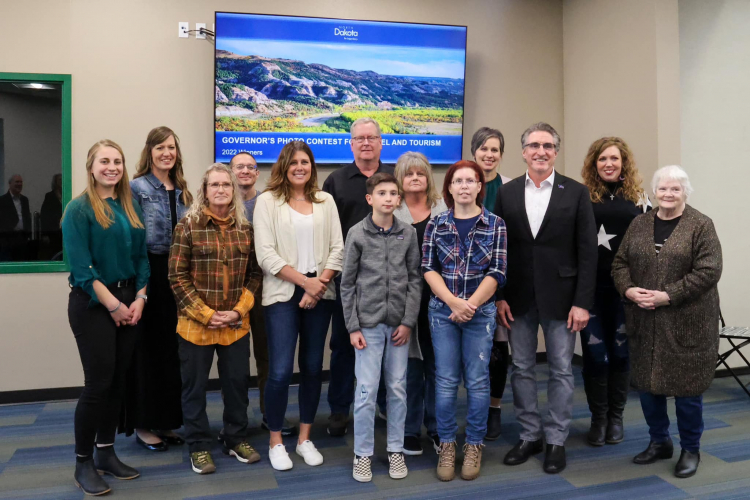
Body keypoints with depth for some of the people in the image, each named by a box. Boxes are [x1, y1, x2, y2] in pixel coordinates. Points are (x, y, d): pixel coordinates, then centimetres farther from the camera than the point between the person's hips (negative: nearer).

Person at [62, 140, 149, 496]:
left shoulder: (131, 208, 11)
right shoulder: (79, 209, -7)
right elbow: (81, 267, -14)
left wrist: (139, 299, -1)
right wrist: (113, 305, -15)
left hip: (129, 300, 6)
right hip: (92, 304, -6)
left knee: (118, 380, 10)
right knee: (98, 382, -4)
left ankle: (106, 453, 24)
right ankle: (83, 462, 12)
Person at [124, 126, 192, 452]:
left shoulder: (182, 191, 14)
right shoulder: (137, 188, -5)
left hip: (177, 276, 6)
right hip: (148, 275, -6)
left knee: (172, 348, 11)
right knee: (147, 348, 2)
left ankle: (166, 421, 24)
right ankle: (144, 425, 15)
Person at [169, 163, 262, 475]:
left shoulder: (245, 228, 5)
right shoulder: (188, 225, -5)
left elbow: (254, 273, 6)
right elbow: (177, 275, -8)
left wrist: (239, 310, -7)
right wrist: (205, 314, -14)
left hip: (236, 324, 3)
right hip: (196, 324, -3)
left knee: (237, 381, 12)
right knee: (195, 386, 9)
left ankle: (236, 439, 31)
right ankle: (199, 447, 26)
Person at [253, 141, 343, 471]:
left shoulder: (325, 201, 10)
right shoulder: (268, 200, 0)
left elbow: (338, 249, 4)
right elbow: (266, 254, -8)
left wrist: (319, 284, -10)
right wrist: (305, 281, -13)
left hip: (320, 294, 3)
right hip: (283, 294, -3)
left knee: (312, 367, 9)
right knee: (281, 371, -5)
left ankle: (305, 438, 24)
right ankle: (275, 442, 14)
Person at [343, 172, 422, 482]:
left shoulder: (409, 233, 4)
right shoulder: (357, 234, -2)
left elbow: (415, 280, 4)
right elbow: (347, 284, -1)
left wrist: (408, 321, -4)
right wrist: (353, 327, -5)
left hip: (399, 324, 2)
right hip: (368, 324, -2)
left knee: (398, 390, 10)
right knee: (366, 391, 2)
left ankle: (396, 450, 25)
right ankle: (363, 454, 18)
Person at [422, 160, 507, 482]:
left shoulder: (495, 224, 0)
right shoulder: (436, 224, 4)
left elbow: (496, 272, -5)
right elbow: (428, 268, -2)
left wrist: (470, 305, -14)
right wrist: (453, 302, -15)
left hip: (481, 312, -1)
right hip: (442, 311, 1)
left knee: (477, 381, 6)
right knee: (445, 381, 6)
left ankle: (474, 446, 22)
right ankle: (447, 445, 20)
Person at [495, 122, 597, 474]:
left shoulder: (576, 192, -1)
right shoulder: (506, 193, 4)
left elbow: (587, 251, -4)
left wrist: (582, 302, -9)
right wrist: (499, 296, -2)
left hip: (560, 296, -2)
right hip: (518, 297, 2)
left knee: (561, 370, 7)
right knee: (521, 369, 11)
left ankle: (556, 440, 23)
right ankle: (530, 435, 27)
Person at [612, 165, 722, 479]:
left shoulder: (701, 226, -5)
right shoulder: (639, 224, 9)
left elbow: (708, 271, -13)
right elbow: (620, 263, 8)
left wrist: (668, 296, -19)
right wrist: (628, 290, -11)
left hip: (687, 322, -4)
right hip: (645, 322, 4)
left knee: (686, 385, 5)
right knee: (647, 382, 11)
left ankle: (690, 450, 25)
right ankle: (659, 442, 31)